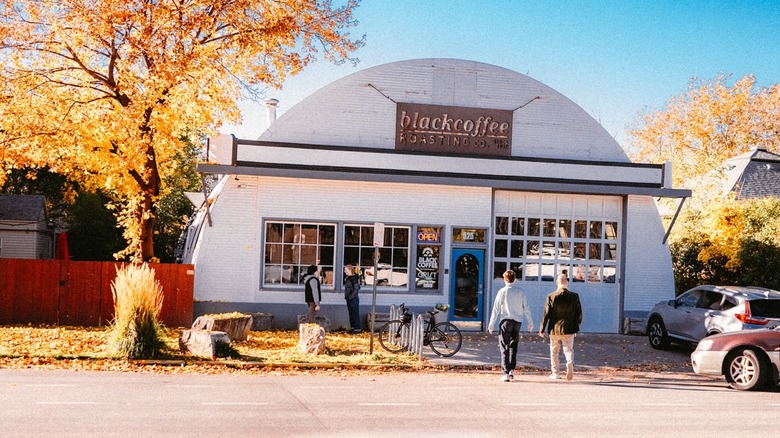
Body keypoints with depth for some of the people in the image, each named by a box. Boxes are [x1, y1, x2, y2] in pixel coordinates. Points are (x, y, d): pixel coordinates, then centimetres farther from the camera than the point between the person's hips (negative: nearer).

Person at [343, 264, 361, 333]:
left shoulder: (353, 278, -16)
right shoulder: (347, 278, 12)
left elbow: (356, 288, -21)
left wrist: (351, 296, -21)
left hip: (353, 299, -10)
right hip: (349, 299, 10)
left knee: (355, 314, -4)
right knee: (351, 314, 15)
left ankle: (357, 329, 1)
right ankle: (352, 328, 23)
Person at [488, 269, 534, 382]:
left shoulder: (502, 291, -4)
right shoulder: (520, 292, 5)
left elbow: (496, 308, -4)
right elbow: (526, 308, 8)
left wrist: (491, 324, 0)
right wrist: (530, 322, 17)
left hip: (505, 321, -3)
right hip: (517, 322, 3)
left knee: (504, 347, -1)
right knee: (513, 346, 18)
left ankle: (506, 373, -9)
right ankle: (512, 370, 15)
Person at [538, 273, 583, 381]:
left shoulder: (551, 296, -7)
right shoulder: (574, 296, -3)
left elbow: (546, 314, -6)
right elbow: (579, 313, 1)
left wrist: (542, 329, 2)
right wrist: (576, 325, 16)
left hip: (554, 329, 0)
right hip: (568, 329, 1)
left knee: (554, 351, 13)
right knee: (568, 350, 9)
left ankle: (554, 373, 16)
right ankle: (570, 364, -19)